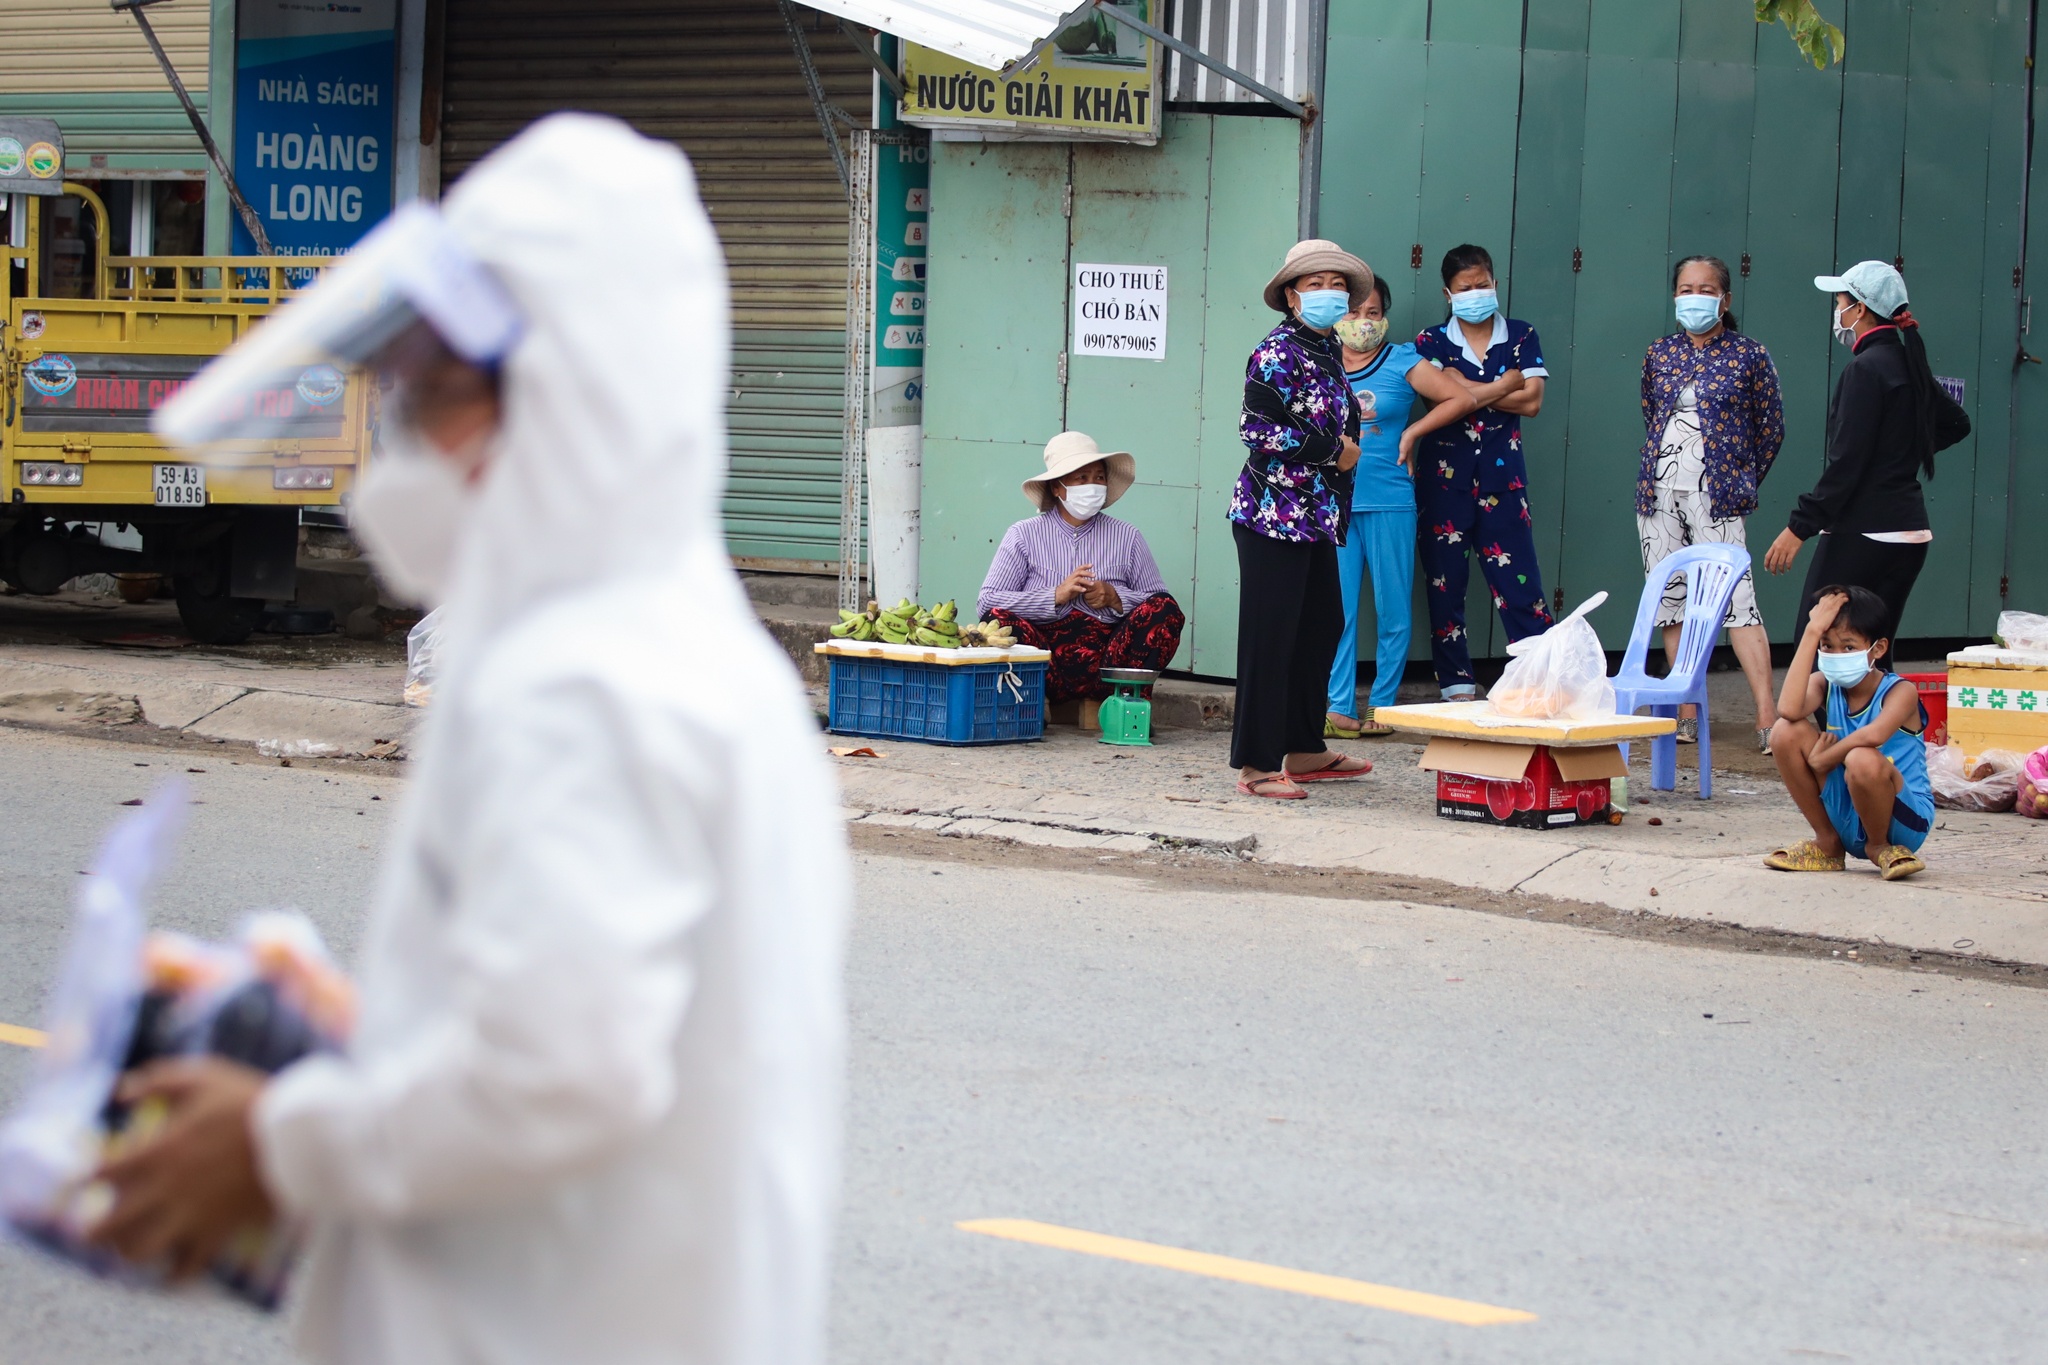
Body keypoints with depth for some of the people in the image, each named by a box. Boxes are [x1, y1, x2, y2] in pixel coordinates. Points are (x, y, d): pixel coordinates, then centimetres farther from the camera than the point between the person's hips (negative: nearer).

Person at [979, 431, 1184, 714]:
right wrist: (1056, 596, -11)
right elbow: (988, 600, -1)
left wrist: (1115, 599, -9)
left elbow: (1159, 602, 11)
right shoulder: (1024, 535, 11)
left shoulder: (1127, 537, 16)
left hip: (1107, 658, 2)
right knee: (998, 619, -29)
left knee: (1166, 609, -21)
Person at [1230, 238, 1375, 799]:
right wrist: (1333, 450, -14)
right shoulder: (1277, 352, -12)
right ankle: (1256, 766, -3)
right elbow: (1257, 427, -21)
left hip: (1316, 517, 9)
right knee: (1270, 638, -7)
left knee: (1322, 628, 15)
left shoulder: (1327, 351, 15)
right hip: (1274, 515, -9)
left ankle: (1304, 750, 26)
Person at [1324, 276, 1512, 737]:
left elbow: (1462, 398, 1)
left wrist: (1411, 433, -2)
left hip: (1388, 502, -2)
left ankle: (1382, 706, 10)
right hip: (1333, 503, 2)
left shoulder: (1402, 363, 3)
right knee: (1337, 609, -2)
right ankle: (1339, 710, -1)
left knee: (1393, 608, 1)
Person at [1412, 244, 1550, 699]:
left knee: (1517, 577, -5)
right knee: (1445, 580, 3)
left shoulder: (1521, 337, 7)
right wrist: (1505, 387, -7)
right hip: (1446, 471, 1)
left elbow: (1533, 402, -5)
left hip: (1501, 471, 0)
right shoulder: (1432, 342, 5)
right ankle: (1457, 684, 10)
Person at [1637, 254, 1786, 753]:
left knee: (1736, 599, -14)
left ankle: (1767, 716, -18)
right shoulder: (1659, 353, 10)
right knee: (1672, 602, 4)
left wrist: (1741, 482, 8)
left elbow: (1771, 429, 6)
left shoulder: (1749, 356, 0)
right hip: (1658, 493, 5)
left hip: (1715, 497, -4)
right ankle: (1687, 715, 9)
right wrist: (1658, 469, 15)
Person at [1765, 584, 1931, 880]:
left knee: (1862, 760, -37)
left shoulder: (1900, 691, -13)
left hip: (1905, 821, -5)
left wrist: (1823, 759, -22)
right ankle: (1827, 843, 4)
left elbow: (1874, 735, -37)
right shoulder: (1825, 685, -1)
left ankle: (1880, 848, -5)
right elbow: (1789, 710, -26)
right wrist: (1813, 630, -22)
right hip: (1847, 823, 5)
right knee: (1786, 732, -13)